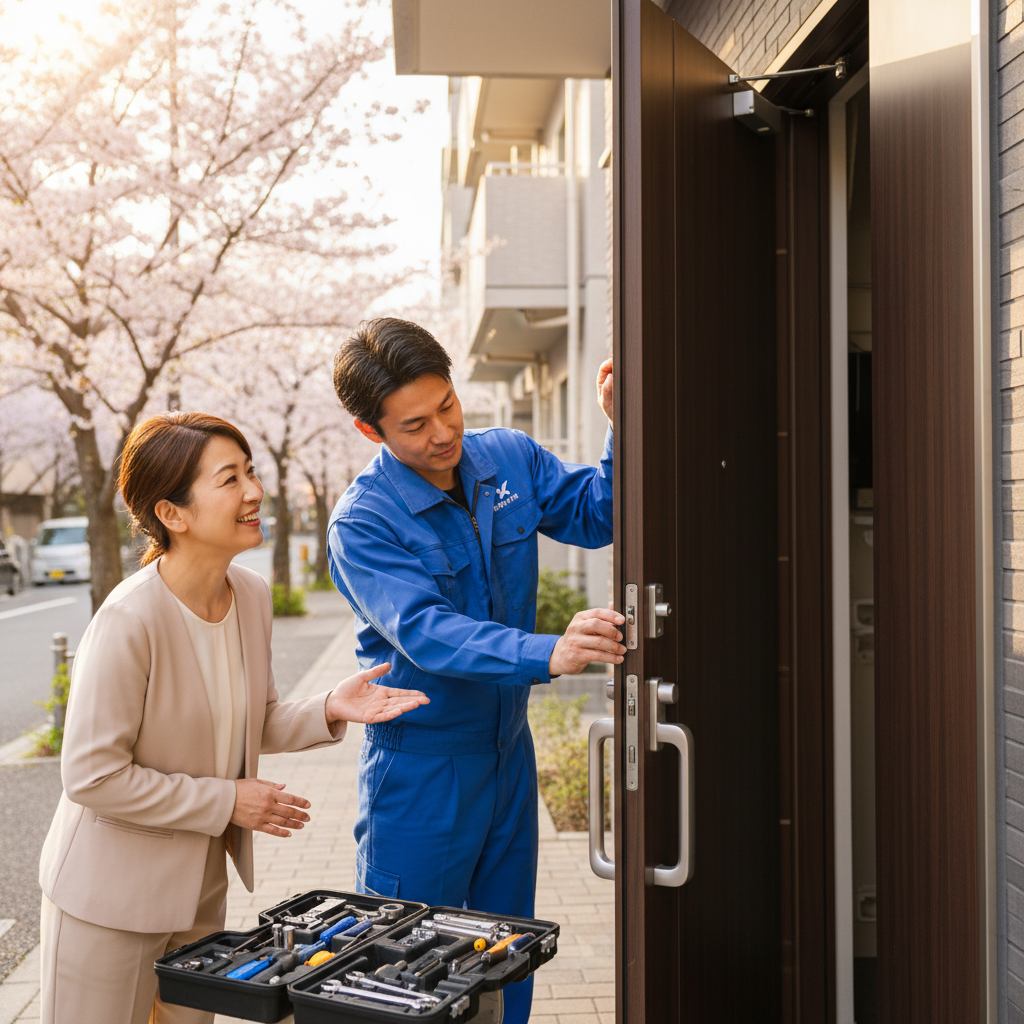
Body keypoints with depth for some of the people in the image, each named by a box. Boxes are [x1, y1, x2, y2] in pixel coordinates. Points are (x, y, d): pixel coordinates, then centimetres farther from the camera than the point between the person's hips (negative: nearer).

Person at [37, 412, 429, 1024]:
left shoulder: (252, 595, -4)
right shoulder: (128, 621, -27)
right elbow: (93, 777, -24)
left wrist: (329, 711, -10)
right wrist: (228, 801, -19)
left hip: (201, 882, 7)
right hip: (110, 896, -7)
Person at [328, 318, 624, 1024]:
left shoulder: (511, 459, -3)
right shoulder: (362, 524, -19)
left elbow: (597, 515, 6)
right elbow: (426, 633, -31)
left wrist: (622, 428, -13)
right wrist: (549, 655, -45)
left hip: (509, 749, 5)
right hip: (419, 766, -5)